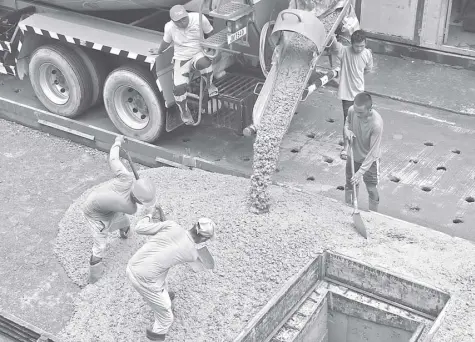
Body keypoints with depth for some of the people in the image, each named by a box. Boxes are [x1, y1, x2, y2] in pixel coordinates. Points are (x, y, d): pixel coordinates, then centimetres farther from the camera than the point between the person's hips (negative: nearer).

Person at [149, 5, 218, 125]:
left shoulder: (199, 18, -15)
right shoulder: (169, 27, -10)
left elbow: (210, 34, 2)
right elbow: (166, 42, 12)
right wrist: (158, 51, 27)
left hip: (198, 54, -1)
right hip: (181, 59, 1)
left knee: (204, 62, -40)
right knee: (179, 87, -20)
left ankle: (209, 84, -9)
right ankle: (184, 110, 10)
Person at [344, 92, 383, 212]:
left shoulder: (376, 123, -36)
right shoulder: (351, 110, -22)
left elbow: (373, 152, -29)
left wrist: (361, 172, -30)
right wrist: (347, 129, -18)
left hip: (369, 159, -5)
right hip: (353, 155, 5)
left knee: (372, 190, 11)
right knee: (350, 185, 22)